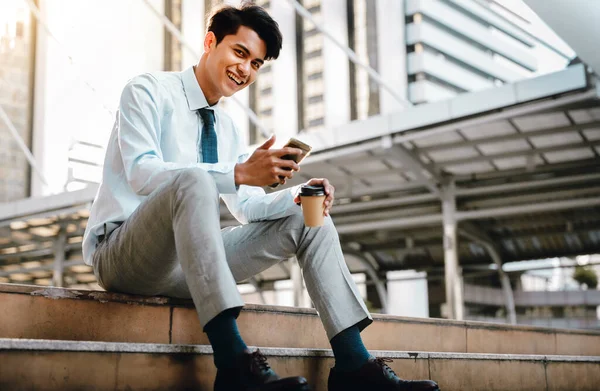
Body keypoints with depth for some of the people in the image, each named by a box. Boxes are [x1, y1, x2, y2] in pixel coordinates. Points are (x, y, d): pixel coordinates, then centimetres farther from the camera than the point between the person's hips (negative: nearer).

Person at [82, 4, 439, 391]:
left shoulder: (227, 128, 15)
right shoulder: (148, 91, -5)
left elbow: (247, 207, 13)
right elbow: (141, 173, -22)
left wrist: (298, 196, -9)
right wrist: (239, 173, -32)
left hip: (188, 260, 7)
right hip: (122, 255, -7)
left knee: (308, 218, -1)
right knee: (193, 180, -37)